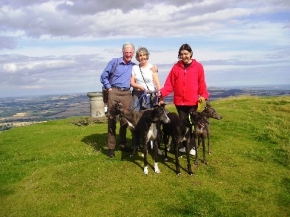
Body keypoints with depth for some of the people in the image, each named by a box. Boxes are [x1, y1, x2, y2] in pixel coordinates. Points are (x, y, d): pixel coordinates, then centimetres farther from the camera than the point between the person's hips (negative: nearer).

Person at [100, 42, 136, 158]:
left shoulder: (134, 66, 11)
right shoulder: (114, 62, 3)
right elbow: (104, 76, 4)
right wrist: (109, 88, -3)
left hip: (127, 94, 3)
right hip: (114, 92, -3)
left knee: (124, 120, 7)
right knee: (112, 119, -1)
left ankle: (122, 144, 21)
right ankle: (111, 147, 4)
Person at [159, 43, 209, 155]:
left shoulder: (198, 66, 1)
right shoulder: (176, 66, 5)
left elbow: (202, 84, 0)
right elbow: (169, 84, -1)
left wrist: (204, 95, -15)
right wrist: (162, 92, -16)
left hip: (192, 101, -2)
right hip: (179, 101, 2)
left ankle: (192, 146, 17)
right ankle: (184, 145, 22)